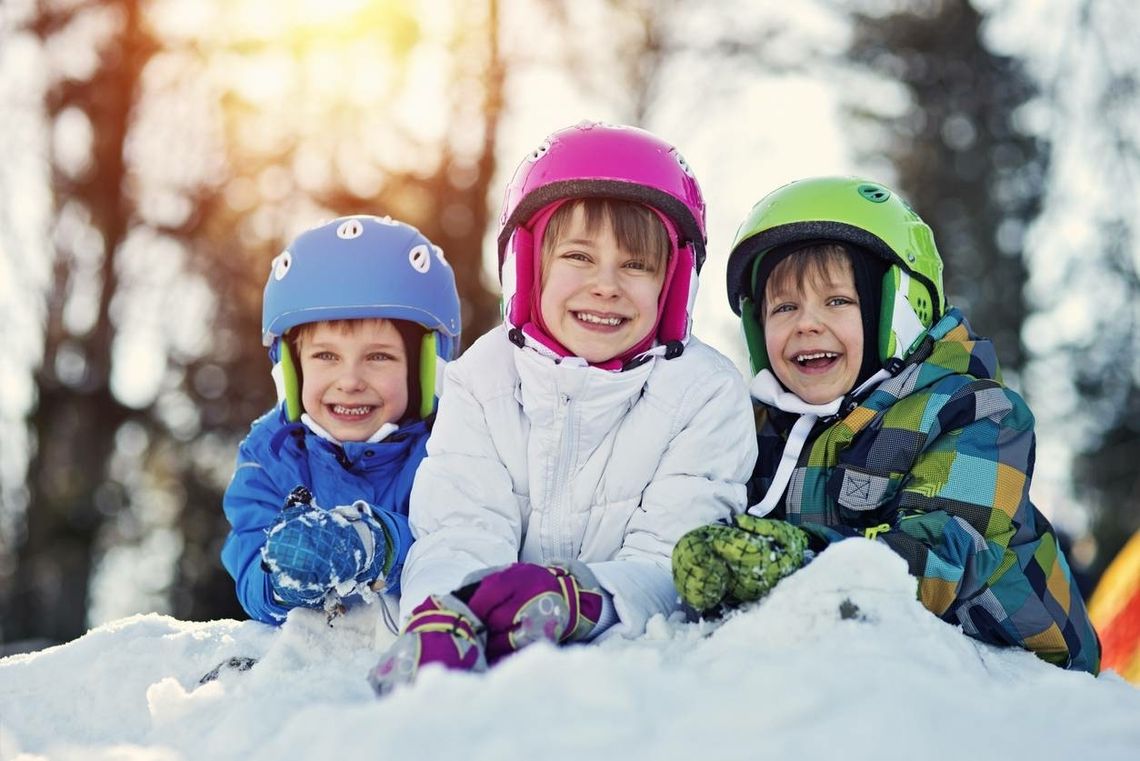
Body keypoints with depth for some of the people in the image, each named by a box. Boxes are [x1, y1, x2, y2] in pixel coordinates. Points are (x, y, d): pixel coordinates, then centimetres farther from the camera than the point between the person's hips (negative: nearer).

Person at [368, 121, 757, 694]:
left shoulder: (708, 393, 2)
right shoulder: (484, 378, 9)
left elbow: (669, 560, -10)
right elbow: (460, 525, -7)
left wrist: (577, 598, -33)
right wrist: (445, 612, -32)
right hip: (493, 647, 1)